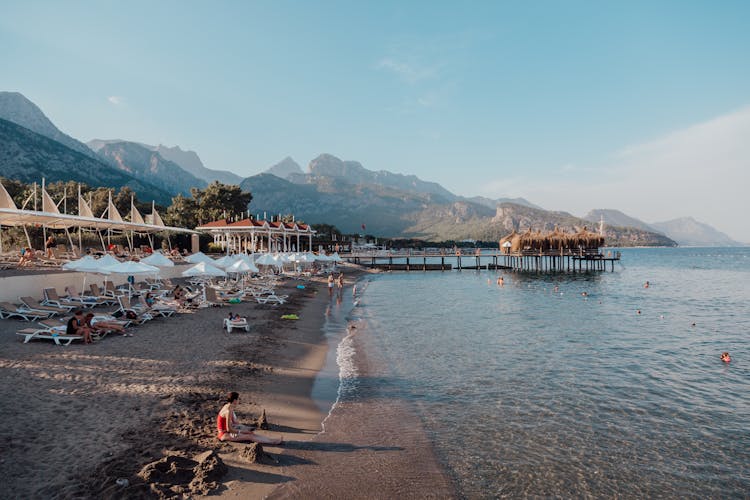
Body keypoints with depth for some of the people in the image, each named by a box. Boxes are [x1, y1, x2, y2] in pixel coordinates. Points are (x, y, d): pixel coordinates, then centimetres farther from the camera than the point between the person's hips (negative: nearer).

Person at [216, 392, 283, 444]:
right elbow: (229, 429, -25)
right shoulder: (228, 411, -26)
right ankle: (273, 442, -15)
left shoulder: (229, 407, 4)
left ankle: (271, 439, -3)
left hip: (227, 431, 9)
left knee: (252, 433, -3)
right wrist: (241, 431, -14)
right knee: (249, 436, -15)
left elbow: (234, 422, 14)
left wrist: (246, 427, 7)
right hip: (224, 434, -9)